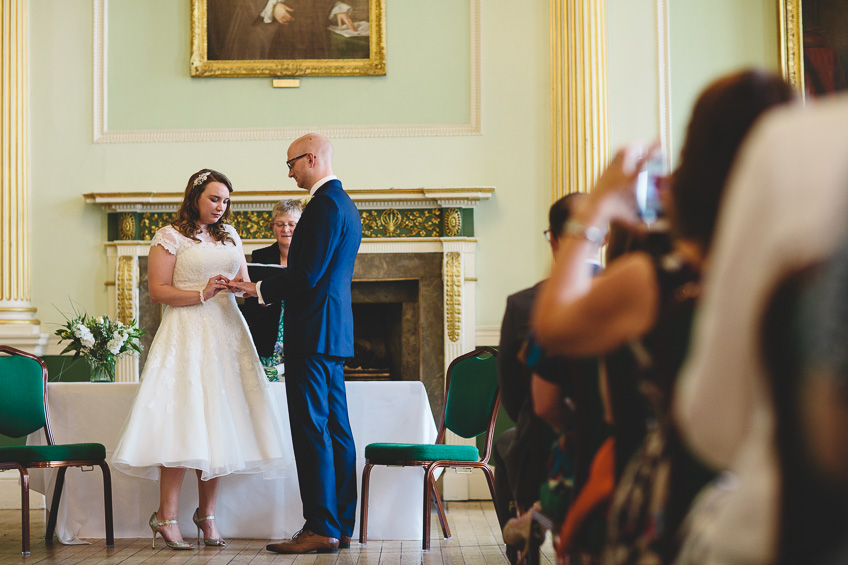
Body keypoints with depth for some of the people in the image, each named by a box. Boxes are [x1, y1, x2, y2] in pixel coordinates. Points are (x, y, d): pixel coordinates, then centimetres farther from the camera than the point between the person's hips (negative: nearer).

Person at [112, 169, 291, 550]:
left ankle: (207, 513, 10)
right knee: (184, 418, -13)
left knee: (218, 423, 2)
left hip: (226, 334, 6)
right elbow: (158, 291, -5)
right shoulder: (170, 237, 1)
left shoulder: (229, 236, 18)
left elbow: (244, 282, 22)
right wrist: (201, 294, -14)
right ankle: (167, 515, -7)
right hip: (187, 334, -5)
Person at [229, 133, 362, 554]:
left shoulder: (325, 205, -13)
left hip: (313, 335, -10)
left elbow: (307, 275, -20)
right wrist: (267, 287, 18)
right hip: (336, 333, 10)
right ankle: (341, 526, 14)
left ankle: (321, 528, -6)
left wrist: (259, 290, -8)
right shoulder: (346, 206, 19)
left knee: (311, 431, -8)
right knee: (335, 429, 10)